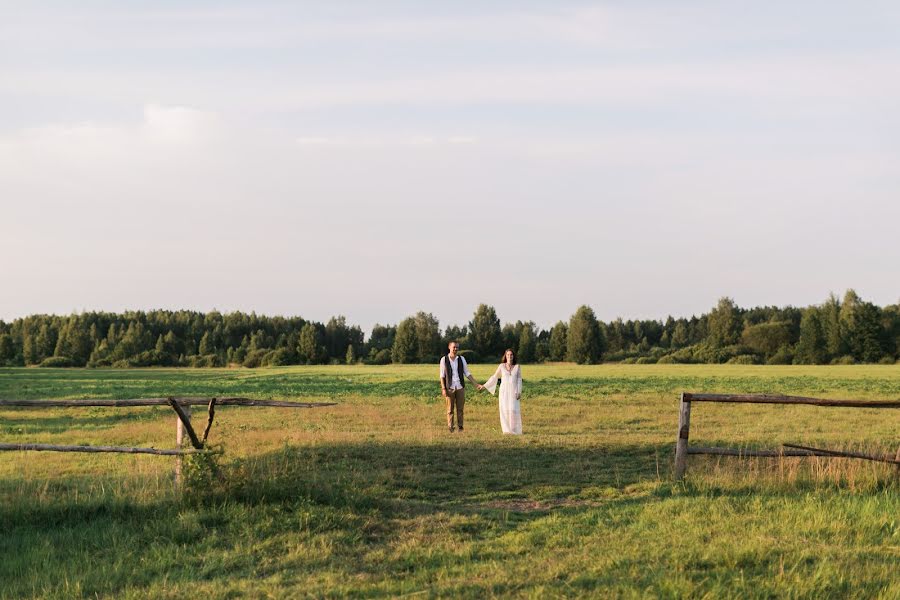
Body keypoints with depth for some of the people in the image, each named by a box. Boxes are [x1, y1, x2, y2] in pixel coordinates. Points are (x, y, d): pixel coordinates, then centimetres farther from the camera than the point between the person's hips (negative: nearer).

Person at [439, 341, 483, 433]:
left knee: (460, 408, 2)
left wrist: (476, 384, 2)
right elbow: (442, 375, 1)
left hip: (460, 387, 2)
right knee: (450, 409, 1)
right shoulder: (444, 359, -1)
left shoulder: (461, 359, 4)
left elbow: (467, 373, 8)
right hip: (450, 388, -2)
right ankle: (450, 427, 7)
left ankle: (460, 427, 9)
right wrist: (443, 389, -8)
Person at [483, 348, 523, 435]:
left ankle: (515, 430, -3)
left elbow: (519, 380, 1)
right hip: (504, 391, 1)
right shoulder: (501, 366, 3)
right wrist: (485, 386, 4)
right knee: (505, 410, -5)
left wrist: (519, 392, -8)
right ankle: (507, 430, 4)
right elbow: (494, 377, 8)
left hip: (513, 391, -1)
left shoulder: (517, 366, 3)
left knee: (513, 409, -12)